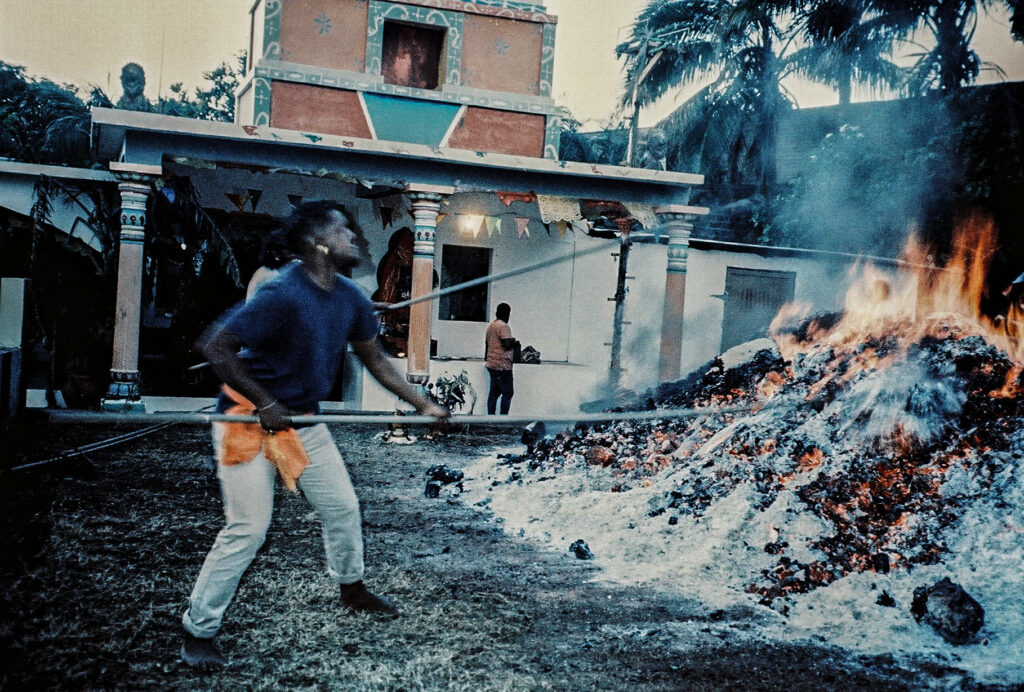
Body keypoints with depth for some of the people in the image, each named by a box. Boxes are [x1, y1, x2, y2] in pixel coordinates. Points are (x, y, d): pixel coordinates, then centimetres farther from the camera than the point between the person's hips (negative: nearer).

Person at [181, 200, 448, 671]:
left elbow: (374, 359, 9)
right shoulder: (283, 295, -27)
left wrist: (423, 405, 5)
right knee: (247, 529, -6)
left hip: (302, 420, 8)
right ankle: (198, 630, 12)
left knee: (343, 507, 14)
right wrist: (265, 404, -25)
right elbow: (215, 346, -26)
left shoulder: (350, 299, -2)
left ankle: (352, 589, 40)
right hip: (248, 420, -7)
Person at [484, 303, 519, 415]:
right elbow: (507, 345, -20)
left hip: (491, 364, 9)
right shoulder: (504, 327, -13)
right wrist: (515, 343, 0)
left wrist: (486, 359, 30)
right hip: (502, 365, -9)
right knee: (508, 393, -5)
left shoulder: (490, 326, 15)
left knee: (494, 392, 10)